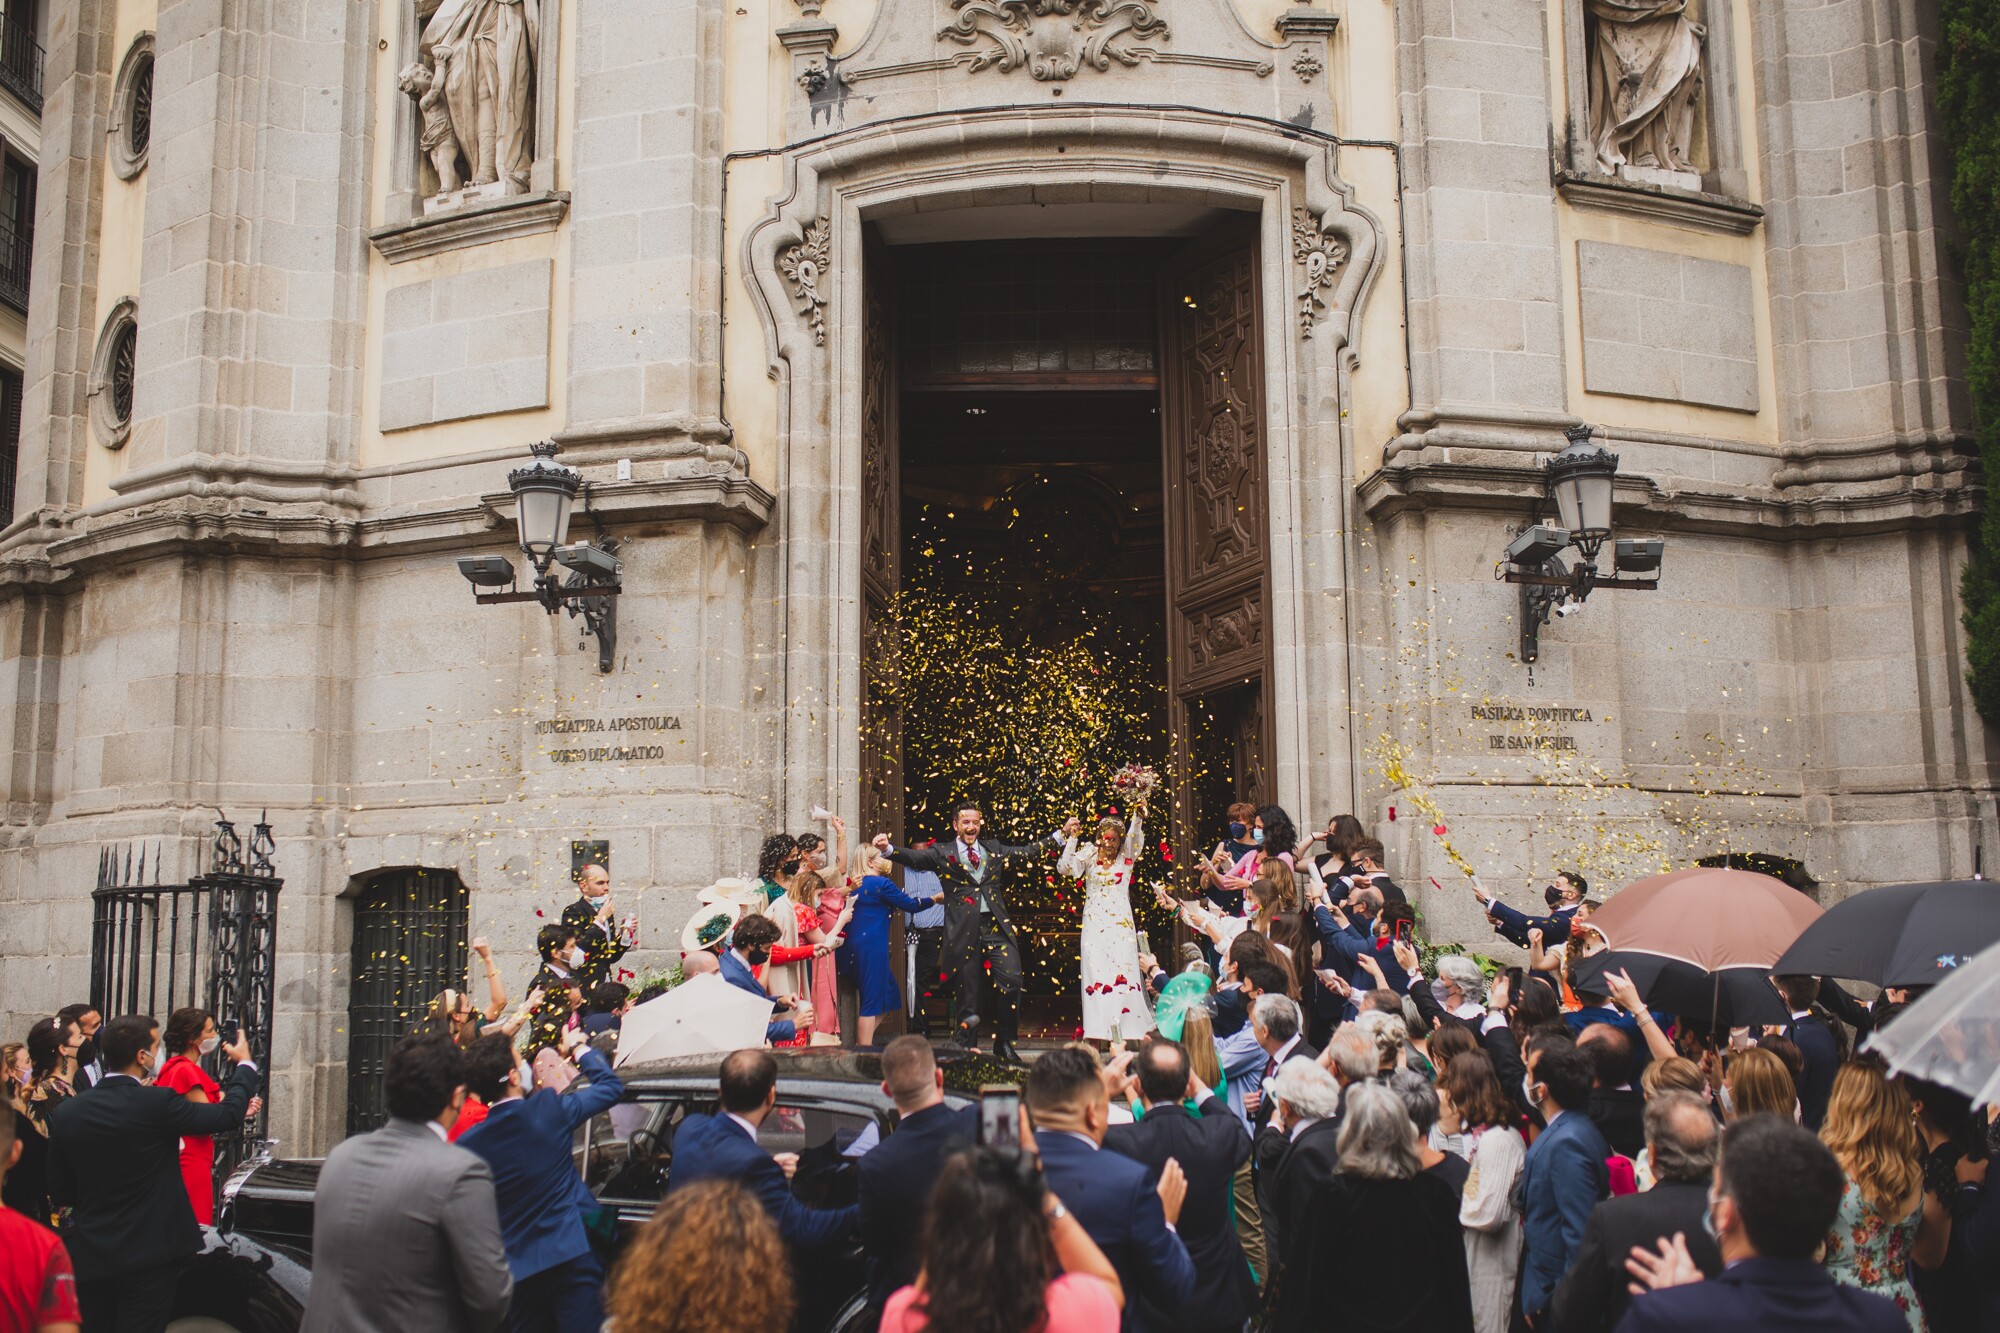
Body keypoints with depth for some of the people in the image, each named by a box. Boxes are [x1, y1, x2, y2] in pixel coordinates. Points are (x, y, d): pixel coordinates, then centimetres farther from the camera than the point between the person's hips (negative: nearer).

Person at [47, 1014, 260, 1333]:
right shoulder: (158, 1103, -17)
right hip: (149, 1258, -4)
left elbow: (59, 1194, 6)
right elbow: (228, 1115, -4)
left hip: (89, 1259, 4)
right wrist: (244, 1064, 12)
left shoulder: (65, 1113, -2)